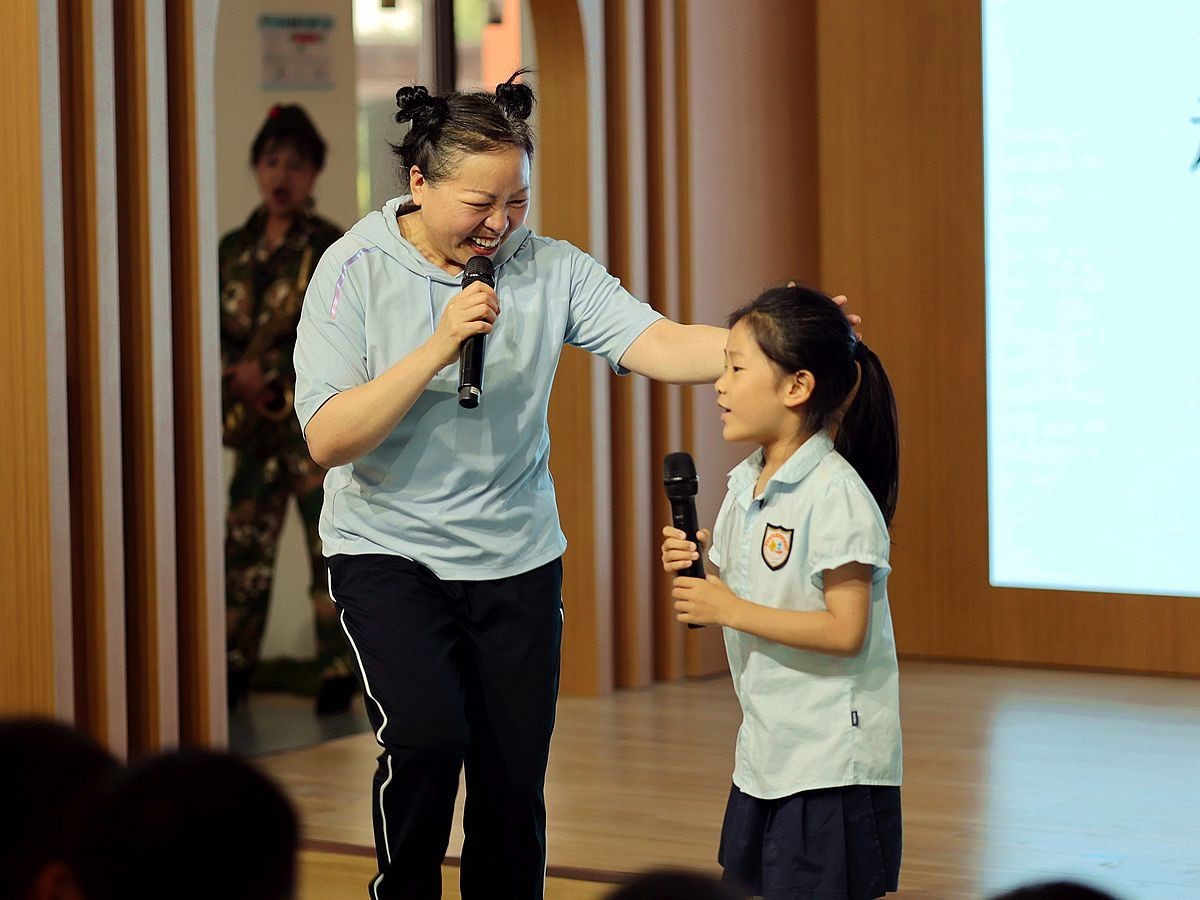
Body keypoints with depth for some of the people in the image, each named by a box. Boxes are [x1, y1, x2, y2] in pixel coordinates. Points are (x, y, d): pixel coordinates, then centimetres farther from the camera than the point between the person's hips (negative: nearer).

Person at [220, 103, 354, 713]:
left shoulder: (329, 247, -2)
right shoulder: (234, 249, 12)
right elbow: (212, 328, 11)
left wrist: (270, 370, -15)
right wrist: (236, 376, -7)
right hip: (254, 418, 5)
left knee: (329, 542, -5)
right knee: (244, 541, 5)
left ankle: (338, 670, 0)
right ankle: (237, 663, 13)